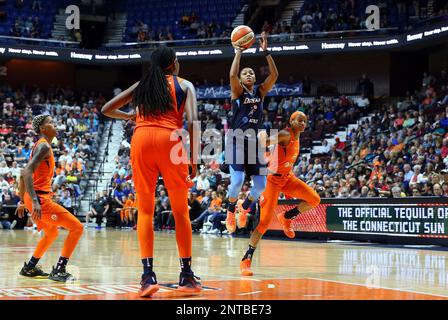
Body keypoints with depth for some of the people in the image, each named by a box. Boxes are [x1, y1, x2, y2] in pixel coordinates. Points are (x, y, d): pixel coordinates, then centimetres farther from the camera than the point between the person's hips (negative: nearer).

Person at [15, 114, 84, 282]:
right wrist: (35, 201, -31)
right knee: (77, 227, -10)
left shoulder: (40, 145, 19)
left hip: (36, 199, 10)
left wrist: (22, 201, 30)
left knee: (51, 234, 29)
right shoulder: (44, 146, -11)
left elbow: (24, 174, 25)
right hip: (40, 198, -10)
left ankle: (30, 268, 33)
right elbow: (27, 172, -24)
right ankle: (59, 271, -11)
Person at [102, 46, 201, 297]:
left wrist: (129, 116, 43)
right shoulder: (184, 85, 14)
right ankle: (186, 275, 10)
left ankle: (148, 274, -5)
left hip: (141, 138, 2)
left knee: (145, 210, 6)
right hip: (169, 139, -2)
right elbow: (193, 121, -2)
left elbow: (107, 109, 25)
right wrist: (194, 160, -5)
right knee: (181, 210, 8)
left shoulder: (141, 85, 23)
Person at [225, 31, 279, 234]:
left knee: (261, 185, 1)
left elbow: (274, 75, -4)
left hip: (254, 142, 5)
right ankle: (231, 212, 7)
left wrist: (266, 52, -9)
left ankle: (245, 209, 28)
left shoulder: (260, 91, 10)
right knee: (237, 181, -19)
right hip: (237, 141, -5)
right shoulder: (237, 91, 0)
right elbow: (232, 75, -21)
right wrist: (239, 52, -15)